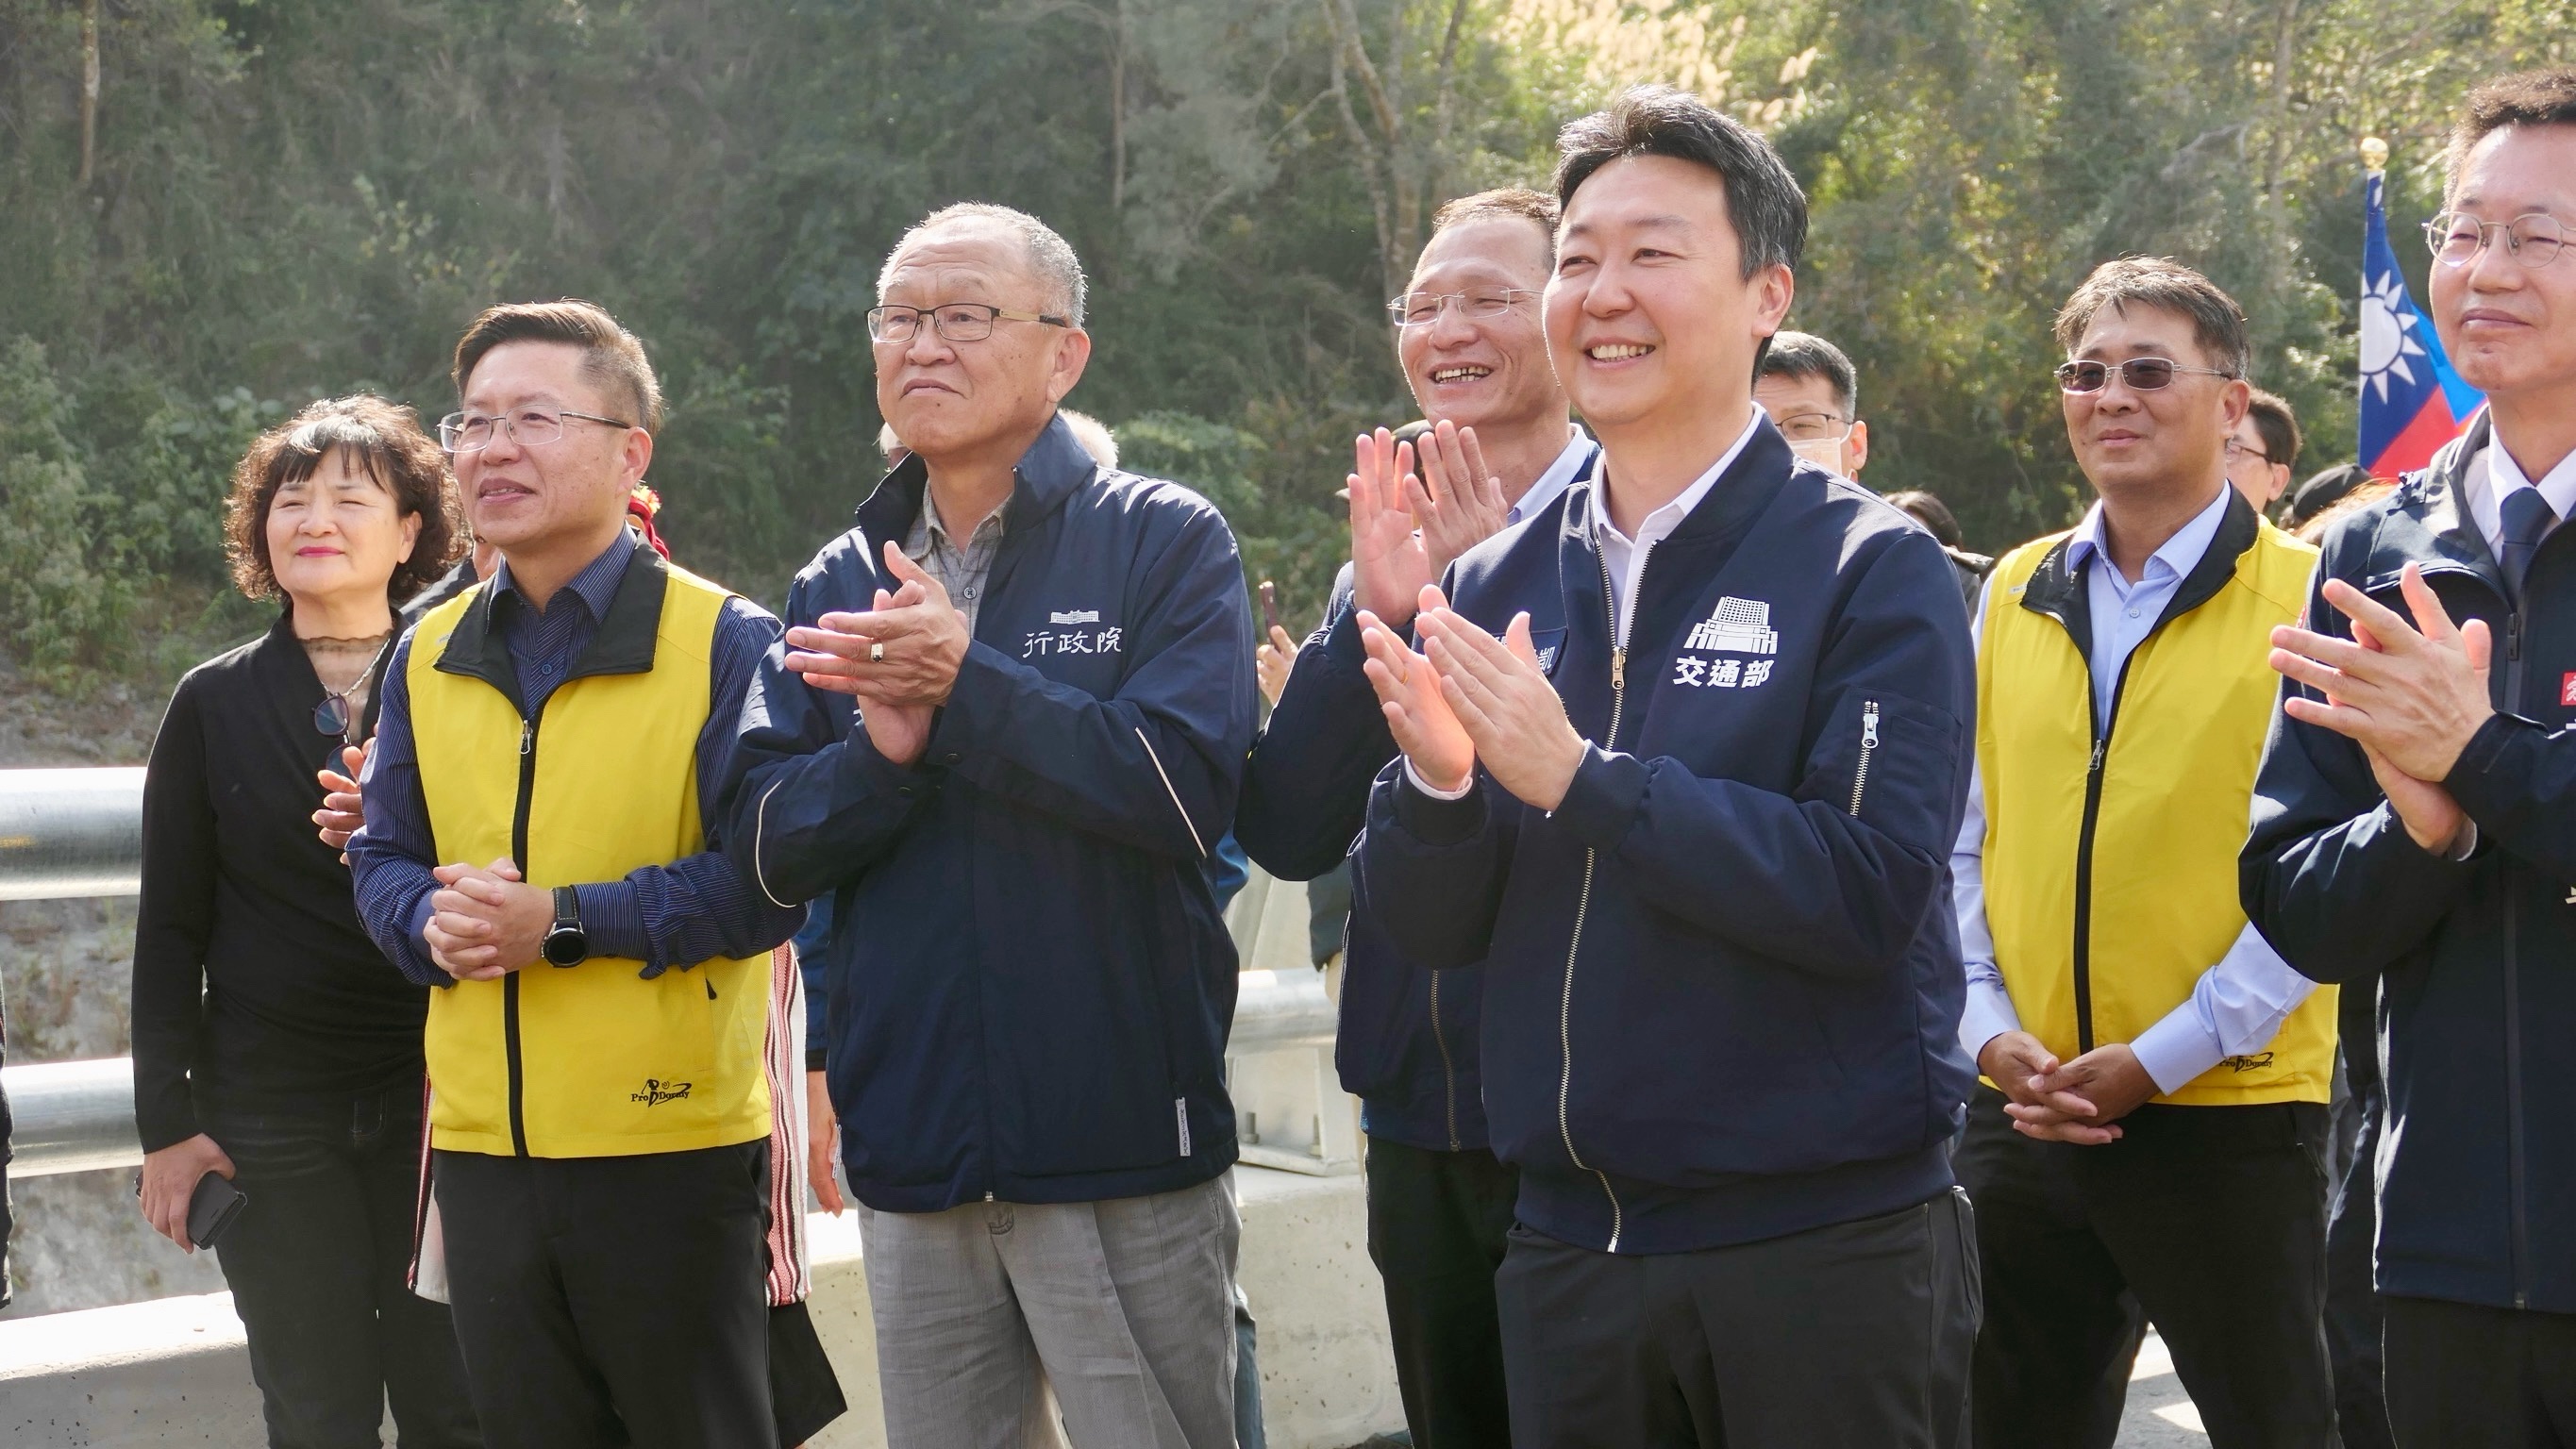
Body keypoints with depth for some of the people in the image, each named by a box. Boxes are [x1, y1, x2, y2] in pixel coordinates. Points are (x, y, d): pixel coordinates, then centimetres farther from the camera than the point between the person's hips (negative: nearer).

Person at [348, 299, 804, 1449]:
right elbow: (384, 862, 16)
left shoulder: (724, 643, -7)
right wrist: (431, 923, -7)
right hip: (481, 1141, 5)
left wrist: (562, 921, -20)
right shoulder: (429, 657, 11)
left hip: (673, 1146, -5)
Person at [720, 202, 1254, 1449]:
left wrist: (966, 683, -20)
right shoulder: (839, 587, 12)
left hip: (1121, 1149, -5)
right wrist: (884, 747, -16)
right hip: (913, 1158, 5)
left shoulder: (1166, 543, -2)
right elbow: (767, 848, 3)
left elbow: (1184, 786, -16)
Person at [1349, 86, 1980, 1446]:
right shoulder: (1497, 588, 8)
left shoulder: (1872, 569, -7)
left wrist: (1581, 777, -22)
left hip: (1824, 1243, -4)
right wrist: (1436, 779, -14)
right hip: (1567, 1240, 5)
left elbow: (1874, 891, -18)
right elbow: (1428, 926, 7)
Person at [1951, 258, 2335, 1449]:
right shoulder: (2014, 595, 9)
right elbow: (1959, 845, 12)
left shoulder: (2307, 600, -6)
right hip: (2021, 1113, 5)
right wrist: (1990, 1030, -3)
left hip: (2228, 1116, -5)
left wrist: (2158, 1057, -15)